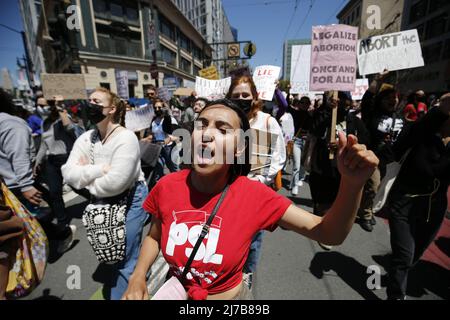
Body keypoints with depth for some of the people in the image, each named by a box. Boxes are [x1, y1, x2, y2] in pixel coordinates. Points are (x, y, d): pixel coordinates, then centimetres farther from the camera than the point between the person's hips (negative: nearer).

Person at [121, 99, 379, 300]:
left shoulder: (254, 194, -24)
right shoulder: (167, 187, -18)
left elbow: (329, 233, -23)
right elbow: (154, 236, 2)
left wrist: (352, 182, -39)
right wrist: (138, 277, -13)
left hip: (231, 296, -2)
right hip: (175, 291, 3)